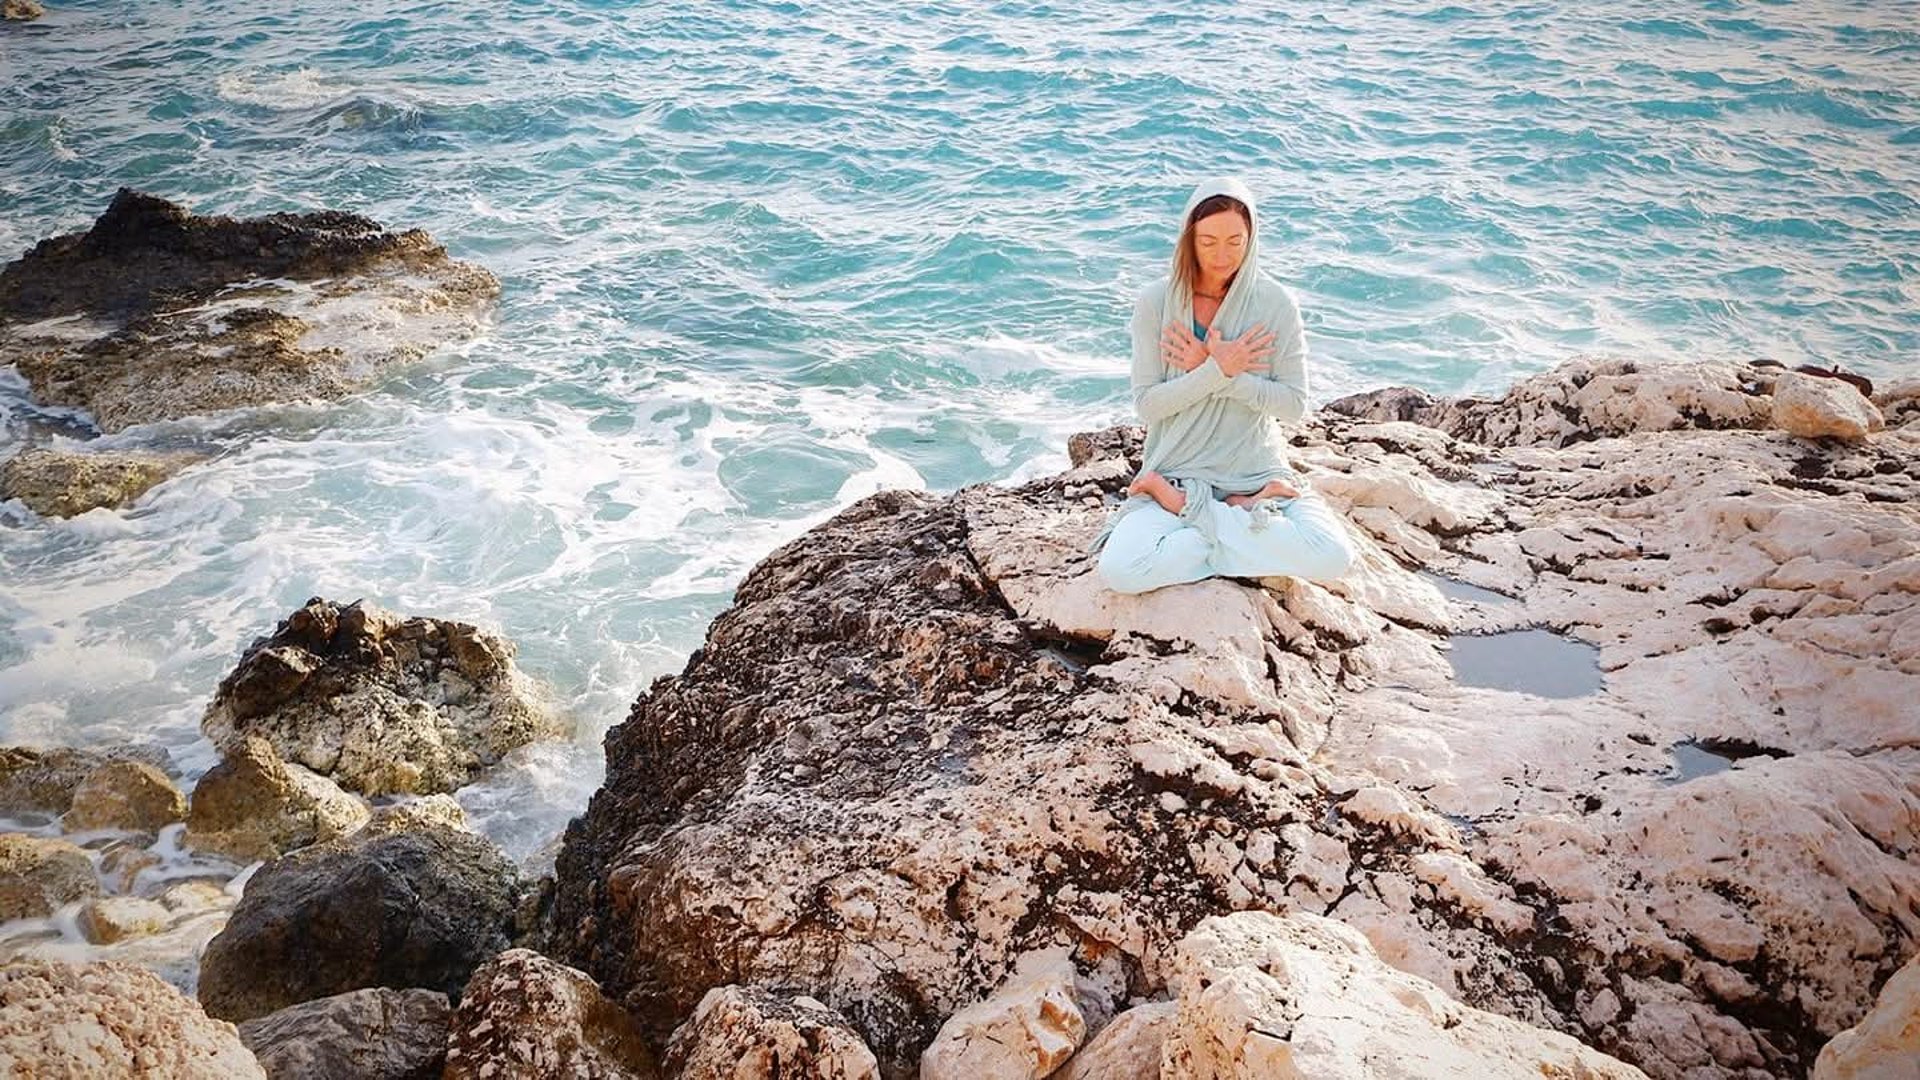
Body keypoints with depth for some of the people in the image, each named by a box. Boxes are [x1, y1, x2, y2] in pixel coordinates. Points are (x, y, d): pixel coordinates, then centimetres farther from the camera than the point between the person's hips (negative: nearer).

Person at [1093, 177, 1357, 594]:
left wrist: (1211, 370, -15)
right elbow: (1147, 404, -7)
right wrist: (1219, 370, -19)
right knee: (1119, 571, -28)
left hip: (1256, 472, 1)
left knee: (1333, 558, -25)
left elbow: (1294, 404, -7)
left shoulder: (1275, 302, -4)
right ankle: (1245, 515, -8)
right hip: (1177, 470, -1)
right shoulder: (1156, 301, -4)